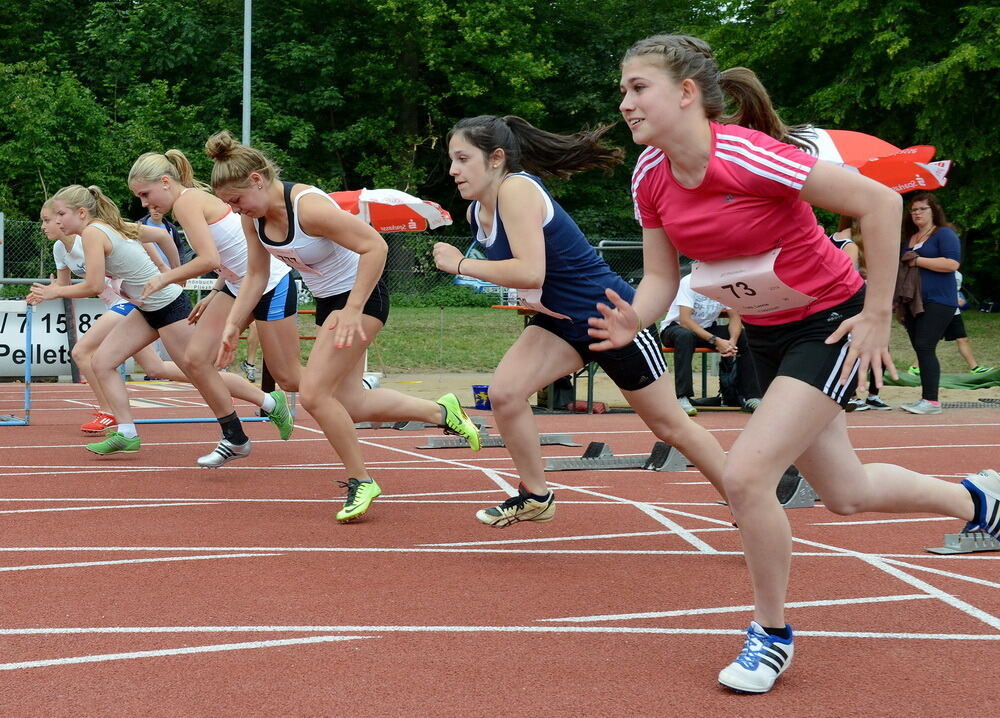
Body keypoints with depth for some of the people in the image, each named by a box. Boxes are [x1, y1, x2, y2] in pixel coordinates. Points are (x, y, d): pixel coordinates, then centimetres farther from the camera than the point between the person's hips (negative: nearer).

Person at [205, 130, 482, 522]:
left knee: (313, 393, -16)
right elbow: (256, 275, 8)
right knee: (347, 403, 9)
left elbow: (375, 247, -30)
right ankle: (441, 410, 25)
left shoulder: (308, 207, -29)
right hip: (328, 300, 9)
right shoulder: (254, 217, -4)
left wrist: (352, 311, -32)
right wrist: (233, 324, 0)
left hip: (361, 296, -9)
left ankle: (360, 481, 0)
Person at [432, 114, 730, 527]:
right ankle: (535, 497, 6)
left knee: (670, 426, 4)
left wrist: (461, 265, -23)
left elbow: (530, 273, -34)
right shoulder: (476, 211, 2)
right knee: (504, 392, -14)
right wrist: (526, 295, -5)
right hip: (562, 322, 7)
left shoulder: (516, 188, -24)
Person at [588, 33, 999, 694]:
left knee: (745, 474, -20)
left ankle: (772, 633, 4)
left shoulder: (748, 155, -29)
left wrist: (877, 314, -20)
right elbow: (661, 276, 1)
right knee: (846, 493, 17)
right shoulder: (650, 176, -8)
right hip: (766, 336, 8)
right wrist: (634, 320, -22)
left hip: (829, 323, -7)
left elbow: (879, 201, -25)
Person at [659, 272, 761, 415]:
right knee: (685, 336, -40)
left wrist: (732, 340, -30)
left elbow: (735, 316, -7)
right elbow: (685, 320, -31)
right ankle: (682, 398, -42)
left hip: (708, 329, 5)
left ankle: (751, 397, -13)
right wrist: (716, 340, -38)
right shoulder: (689, 282, -23)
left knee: (744, 338, -17)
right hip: (675, 327, -5)